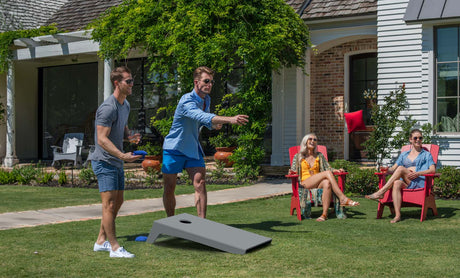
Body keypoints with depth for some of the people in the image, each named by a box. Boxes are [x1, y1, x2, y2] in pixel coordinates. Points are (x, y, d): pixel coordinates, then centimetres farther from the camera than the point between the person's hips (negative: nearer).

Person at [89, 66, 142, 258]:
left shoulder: (125, 104, 11)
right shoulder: (108, 108, -19)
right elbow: (102, 139, -24)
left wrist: (130, 136, 2)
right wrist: (123, 155, -33)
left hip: (117, 162, 10)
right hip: (104, 161, -10)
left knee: (118, 202, 14)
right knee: (109, 203, -10)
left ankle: (101, 241, 24)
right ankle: (114, 247, -8)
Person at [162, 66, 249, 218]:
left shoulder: (206, 99, 3)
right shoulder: (187, 101, -25)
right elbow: (202, 117, -42)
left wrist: (213, 125, -5)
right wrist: (230, 119, -54)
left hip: (192, 149, 6)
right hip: (174, 149, -6)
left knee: (200, 184, -11)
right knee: (169, 190, 3)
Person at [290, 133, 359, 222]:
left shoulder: (319, 156, 23)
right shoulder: (298, 157, 16)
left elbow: (328, 168, 17)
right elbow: (293, 171, 11)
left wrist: (336, 170, -3)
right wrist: (291, 172, -12)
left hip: (318, 184, 3)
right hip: (305, 183, -3)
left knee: (327, 183, -38)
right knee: (327, 173, -29)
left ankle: (324, 214, -47)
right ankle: (343, 199, -35)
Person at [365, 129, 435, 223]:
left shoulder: (426, 155, 17)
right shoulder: (404, 155, 27)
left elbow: (433, 170, -1)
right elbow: (393, 169, 18)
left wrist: (418, 173, -17)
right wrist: (387, 170, -7)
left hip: (420, 183, -3)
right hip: (405, 183, 3)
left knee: (401, 169, -27)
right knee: (396, 183, -35)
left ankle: (381, 192, -30)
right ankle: (397, 215, -45)